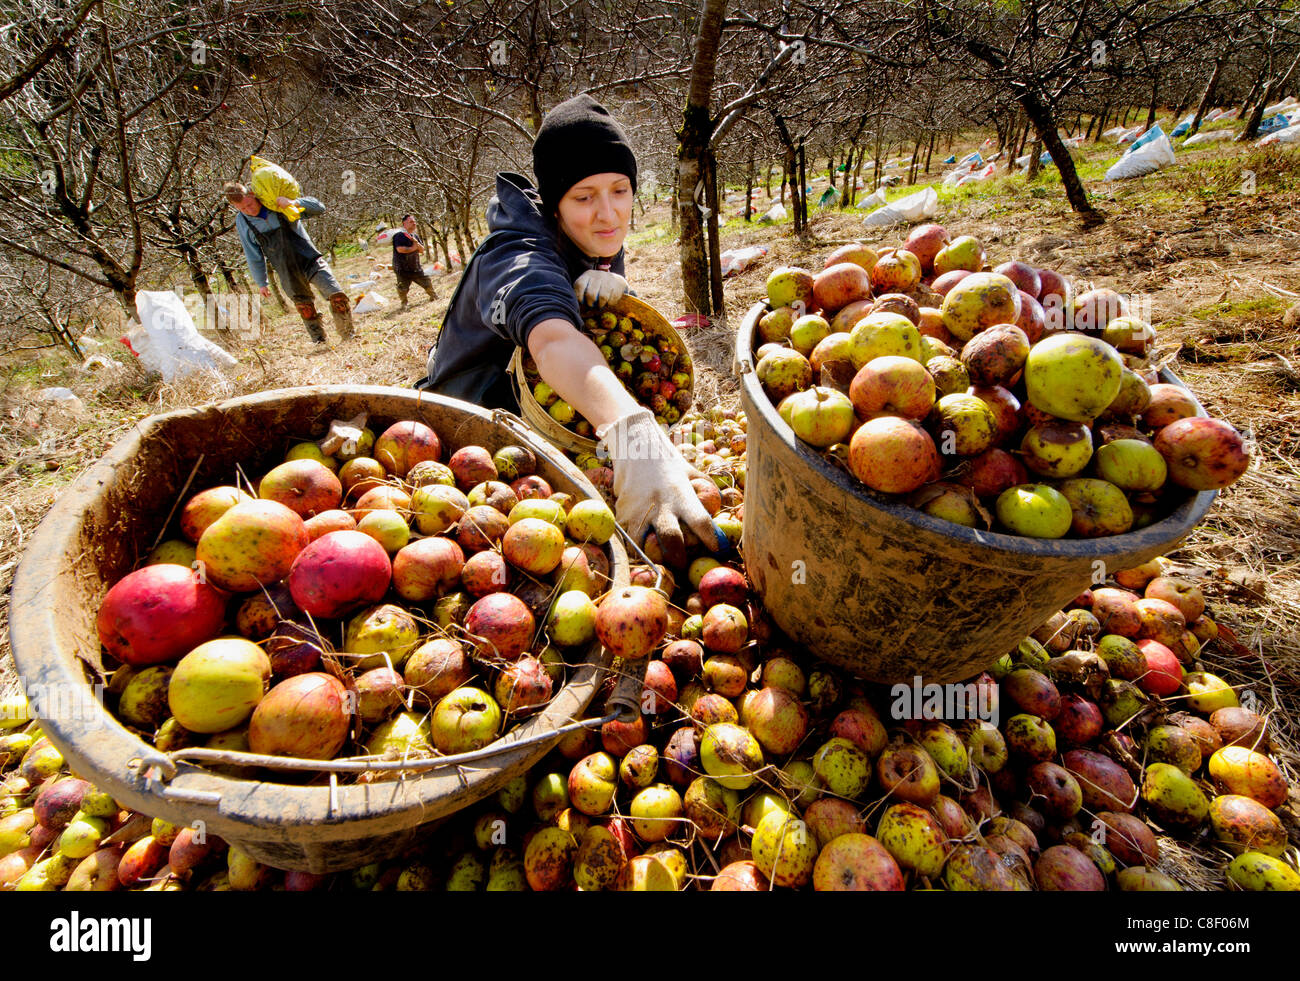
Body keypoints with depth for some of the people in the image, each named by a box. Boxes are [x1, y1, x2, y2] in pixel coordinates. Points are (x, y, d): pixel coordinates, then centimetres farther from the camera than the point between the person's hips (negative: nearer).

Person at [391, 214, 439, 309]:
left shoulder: (415, 236, 10)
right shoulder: (399, 235, -12)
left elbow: (422, 250, 7)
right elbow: (400, 249, -25)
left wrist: (416, 243, -14)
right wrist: (412, 248, -12)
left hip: (416, 268, 6)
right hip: (403, 269, -6)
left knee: (427, 283, 10)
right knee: (402, 289, -9)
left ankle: (433, 296, 35)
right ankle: (404, 303, 16)